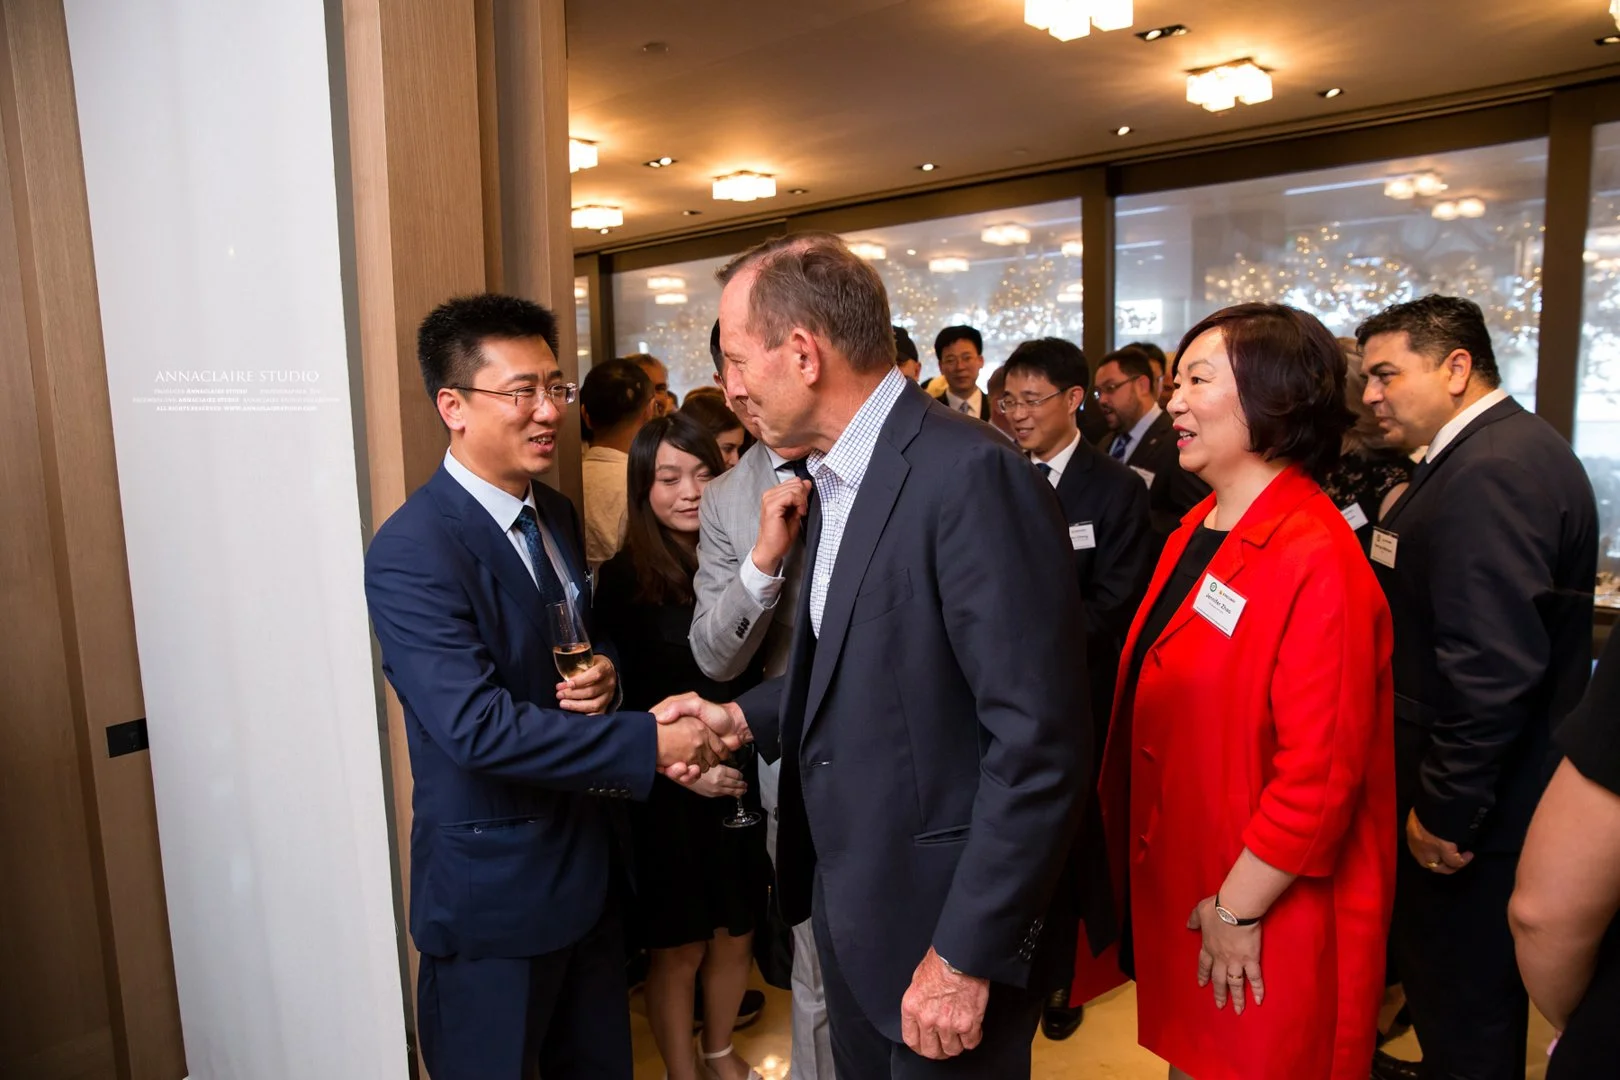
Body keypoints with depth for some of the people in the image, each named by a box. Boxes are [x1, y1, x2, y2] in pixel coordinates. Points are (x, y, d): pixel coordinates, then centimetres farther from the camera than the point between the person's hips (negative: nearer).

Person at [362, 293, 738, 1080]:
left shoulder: (557, 514, 4)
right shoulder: (411, 552, -22)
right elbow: (478, 728, -28)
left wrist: (604, 671, -9)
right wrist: (649, 744, -26)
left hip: (588, 859, 7)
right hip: (493, 886, -7)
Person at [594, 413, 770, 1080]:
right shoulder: (624, 580, -11)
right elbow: (621, 702, -10)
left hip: (740, 782, 4)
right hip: (666, 795, -4)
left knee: (735, 934, 18)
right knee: (678, 948, 11)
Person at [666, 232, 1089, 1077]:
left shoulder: (972, 476, -23)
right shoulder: (834, 479, 4)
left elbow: (1039, 741, -24)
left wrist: (968, 954, -19)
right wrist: (744, 716, 5)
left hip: (942, 914, -8)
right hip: (844, 894, 8)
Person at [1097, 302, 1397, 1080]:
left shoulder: (1314, 561, -22)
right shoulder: (1197, 533, 4)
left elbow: (1320, 772, -23)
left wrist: (1238, 909, -15)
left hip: (1266, 918, -7)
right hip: (1179, 887, 8)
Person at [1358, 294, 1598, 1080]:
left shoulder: (1490, 472, -23)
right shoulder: (1508, 447, 10)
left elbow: (1492, 668, -28)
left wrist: (1446, 810, -19)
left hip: (1478, 808, -10)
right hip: (1500, 791, 10)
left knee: (1462, 1006, 6)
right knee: (1478, 991, 24)